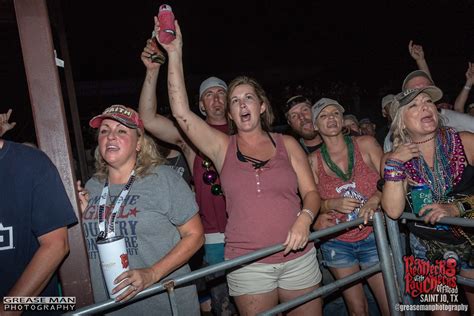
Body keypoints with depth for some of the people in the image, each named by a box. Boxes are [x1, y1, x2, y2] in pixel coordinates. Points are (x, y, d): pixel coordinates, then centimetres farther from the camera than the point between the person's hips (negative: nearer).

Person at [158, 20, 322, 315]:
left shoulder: (287, 144, 5)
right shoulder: (222, 146, 2)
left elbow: (311, 192, 3)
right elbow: (181, 112, -9)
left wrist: (305, 217, -18)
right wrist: (175, 55, -11)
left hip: (299, 256, 1)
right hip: (248, 265, -1)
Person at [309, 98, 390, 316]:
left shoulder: (365, 144, -2)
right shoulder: (313, 160, -1)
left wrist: (374, 200, -20)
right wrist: (332, 204, -17)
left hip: (372, 238, 0)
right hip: (337, 244, 0)